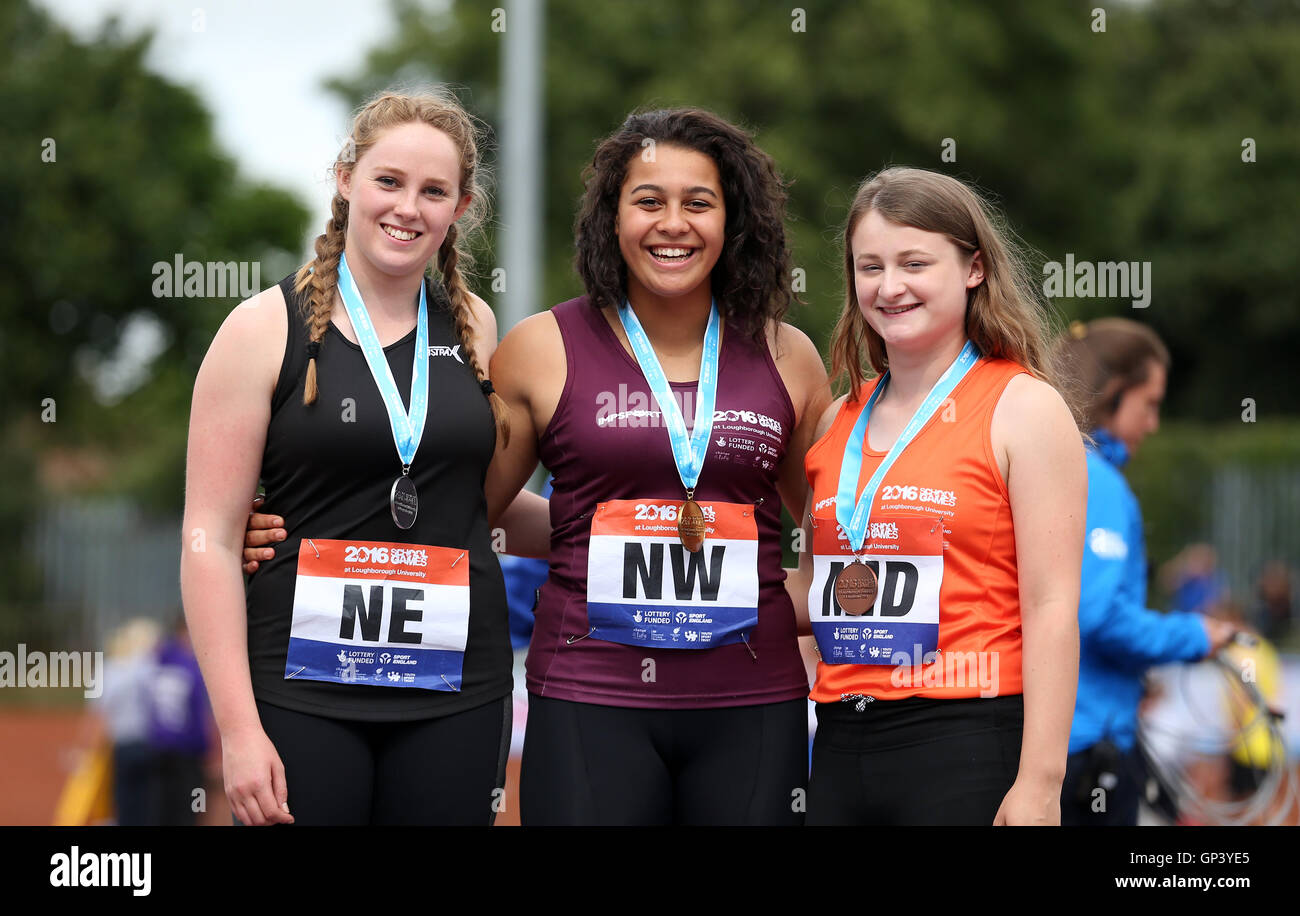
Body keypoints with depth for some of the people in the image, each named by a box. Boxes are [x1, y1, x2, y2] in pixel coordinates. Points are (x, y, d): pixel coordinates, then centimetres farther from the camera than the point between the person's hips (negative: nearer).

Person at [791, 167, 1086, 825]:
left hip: (968, 745, -5)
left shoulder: (1023, 407, -2)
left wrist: (1039, 784, -15)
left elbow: (1052, 607, -9)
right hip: (842, 745, 5)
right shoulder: (839, 422, 14)